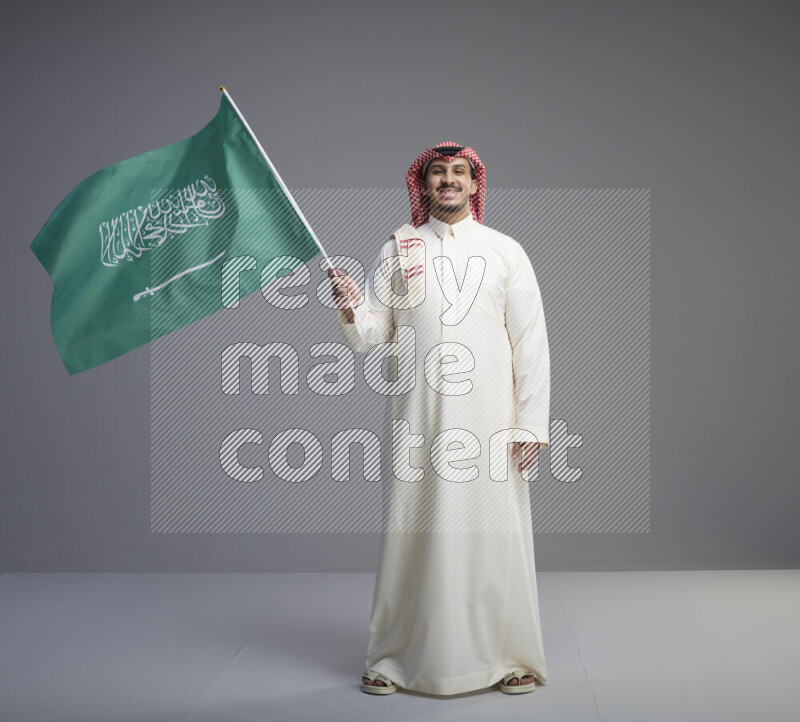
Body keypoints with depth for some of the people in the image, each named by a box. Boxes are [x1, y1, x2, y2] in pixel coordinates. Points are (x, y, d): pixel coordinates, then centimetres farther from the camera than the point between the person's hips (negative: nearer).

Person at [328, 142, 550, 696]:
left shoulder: (506, 252, 7)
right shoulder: (397, 251, 10)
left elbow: (531, 345, 3)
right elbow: (370, 336, 9)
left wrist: (530, 425, -4)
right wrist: (350, 305, -12)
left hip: (489, 417, -1)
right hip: (419, 418, 1)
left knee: (494, 534, 1)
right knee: (413, 534, 3)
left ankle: (510, 657, 17)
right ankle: (396, 659, 17)